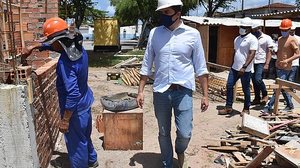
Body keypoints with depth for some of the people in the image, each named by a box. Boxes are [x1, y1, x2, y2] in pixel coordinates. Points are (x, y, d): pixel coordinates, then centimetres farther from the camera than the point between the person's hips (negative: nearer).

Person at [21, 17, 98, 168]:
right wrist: (34, 46, 6)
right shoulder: (78, 49, -4)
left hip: (75, 108, -9)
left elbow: (73, 94, -33)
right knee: (84, 136, 28)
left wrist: (65, 120, -25)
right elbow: (53, 45, 15)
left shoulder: (65, 62, -31)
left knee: (75, 143, 10)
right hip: (84, 102, 9)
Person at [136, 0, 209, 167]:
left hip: (183, 91, -1)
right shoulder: (154, 33, 2)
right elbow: (147, 65, 7)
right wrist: (141, 90, 5)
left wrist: (206, 95, 0)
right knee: (164, 133, 12)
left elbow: (201, 67, 1)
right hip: (160, 92, 2)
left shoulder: (193, 34, -3)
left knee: (185, 134, -1)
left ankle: (180, 152, 34)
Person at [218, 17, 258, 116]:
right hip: (234, 68, 8)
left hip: (245, 70, -7)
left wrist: (244, 67, -28)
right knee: (229, 86, 5)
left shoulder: (252, 39, -11)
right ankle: (228, 107, 14)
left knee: (246, 89, 4)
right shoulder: (237, 39, 14)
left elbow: (252, 54, -19)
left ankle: (246, 109, 19)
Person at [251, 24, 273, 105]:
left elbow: (269, 52, -4)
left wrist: (267, 64, -13)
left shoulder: (267, 38, 0)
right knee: (254, 81, 7)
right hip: (253, 63, 5)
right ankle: (257, 98, 18)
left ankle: (265, 95, 4)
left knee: (258, 79, -18)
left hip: (261, 62, -5)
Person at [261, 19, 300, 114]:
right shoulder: (280, 39, 13)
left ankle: (268, 108, -11)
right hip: (278, 66, 8)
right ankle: (290, 105, 30)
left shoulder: (292, 40, -10)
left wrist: (287, 60, -25)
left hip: (285, 68, -8)